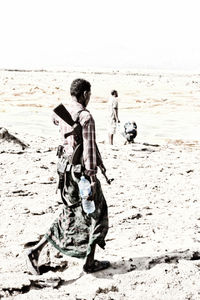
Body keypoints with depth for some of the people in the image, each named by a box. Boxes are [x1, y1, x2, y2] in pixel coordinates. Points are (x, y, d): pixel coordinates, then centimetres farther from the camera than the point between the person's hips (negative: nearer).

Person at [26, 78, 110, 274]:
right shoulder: (85, 116, -18)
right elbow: (89, 147, -21)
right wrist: (92, 177, -20)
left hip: (65, 168, 8)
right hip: (82, 170, -7)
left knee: (70, 213, 18)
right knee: (96, 213, 10)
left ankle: (37, 250, 8)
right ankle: (90, 262, 17)